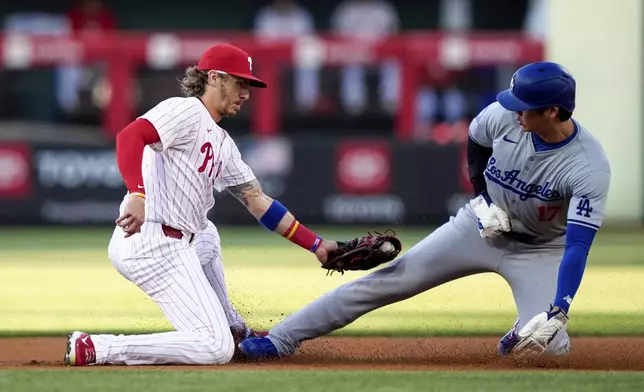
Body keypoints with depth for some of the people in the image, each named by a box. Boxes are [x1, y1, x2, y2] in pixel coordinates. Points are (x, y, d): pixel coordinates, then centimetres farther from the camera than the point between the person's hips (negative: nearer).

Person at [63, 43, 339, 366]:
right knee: (216, 349, -16)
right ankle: (95, 349, -21)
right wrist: (138, 195, -37)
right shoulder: (186, 111, -5)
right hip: (156, 244, -10)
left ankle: (232, 328, 47)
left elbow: (259, 204, 25)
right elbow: (130, 135, -22)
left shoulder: (224, 144, 23)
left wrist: (316, 245, 21)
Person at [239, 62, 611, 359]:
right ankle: (281, 339, -3)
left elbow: (578, 245, -35)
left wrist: (557, 314, -44)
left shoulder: (590, 167, -31)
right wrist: (482, 198, -6)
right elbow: (476, 141, 5)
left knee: (549, 345, -22)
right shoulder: (504, 115, -20)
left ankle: (519, 339, 17)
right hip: (482, 226, 3)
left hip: (541, 251, -3)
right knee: (388, 280, -7)